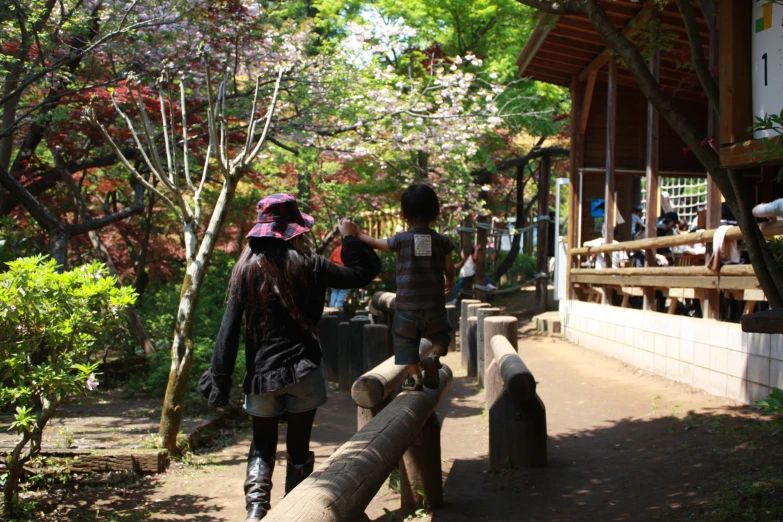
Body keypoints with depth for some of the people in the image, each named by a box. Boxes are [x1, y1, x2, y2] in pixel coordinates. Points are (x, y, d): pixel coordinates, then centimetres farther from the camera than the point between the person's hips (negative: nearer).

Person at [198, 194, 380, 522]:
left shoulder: (246, 268, 0)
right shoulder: (306, 266, -6)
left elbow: (229, 328, -3)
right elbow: (363, 273, 0)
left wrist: (220, 377, -1)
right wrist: (351, 240, 16)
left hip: (261, 372, 2)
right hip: (303, 370, -2)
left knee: (262, 448, 13)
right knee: (298, 447, 10)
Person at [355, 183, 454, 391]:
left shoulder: (401, 239, -10)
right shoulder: (442, 241, -6)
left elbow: (377, 243, 7)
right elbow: (449, 268, 4)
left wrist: (356, 234, 24)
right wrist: (450, 283, 28)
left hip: (407, 304, -1)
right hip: (434, 304, 1)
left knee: (406, 340, 18)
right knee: (441, 335, 20)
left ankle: (414, 376, 16)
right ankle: (433, 357, -9)